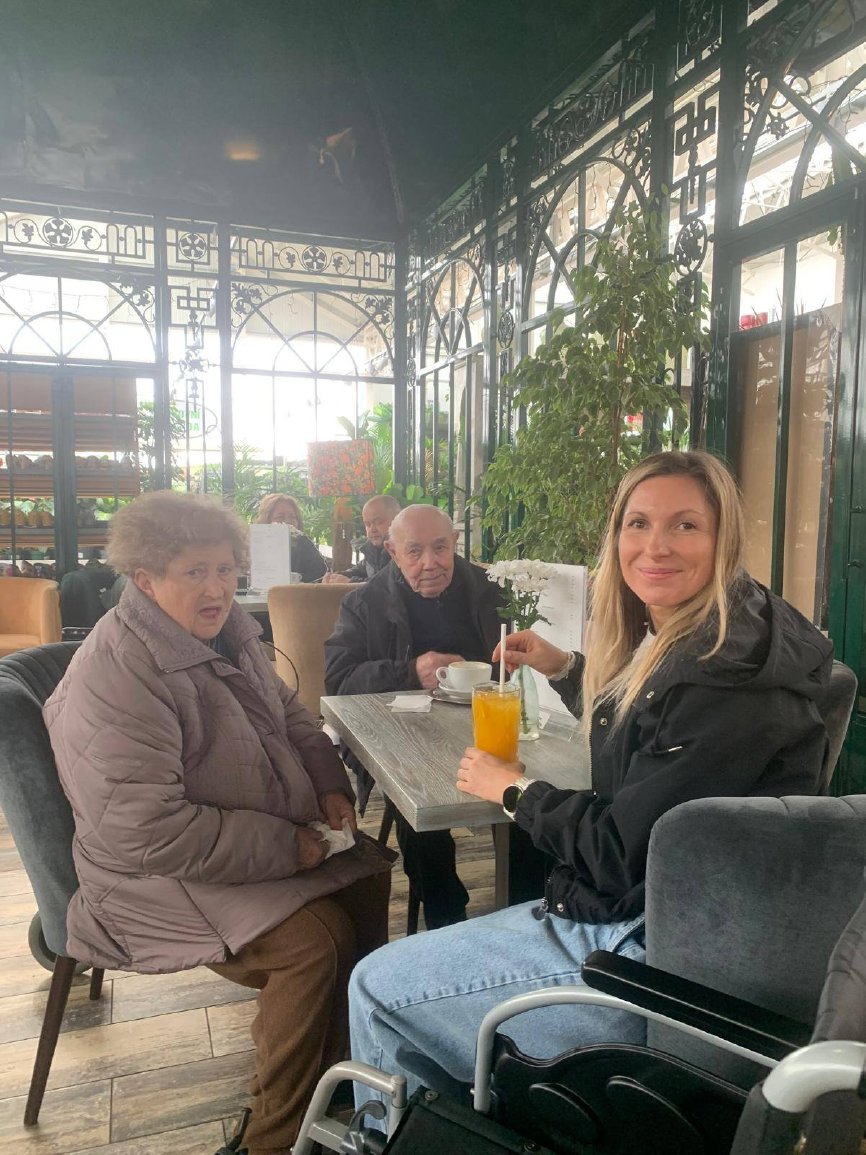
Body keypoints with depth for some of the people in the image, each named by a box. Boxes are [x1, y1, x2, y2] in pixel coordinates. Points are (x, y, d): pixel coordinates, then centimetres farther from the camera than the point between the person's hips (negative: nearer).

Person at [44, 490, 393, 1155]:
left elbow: (290, 716, 16)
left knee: (369, 877, -2)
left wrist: (330, 786, -2)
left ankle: (340, 1066, 19)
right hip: (160, 876, -8)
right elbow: (148, 832, -30)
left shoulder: (227, 633, 2)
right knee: (316, 938, -23)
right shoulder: (117, 677, -26)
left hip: (277, 834, 9)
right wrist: (285, 847, -25)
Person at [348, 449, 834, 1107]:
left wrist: (515, 791, -8)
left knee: (377, 988, 0)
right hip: (624, 911, 10)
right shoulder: (672, 641, 5)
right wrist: (563, 669, 12)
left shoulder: (731, 677, -25)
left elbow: (623, 853, -23)